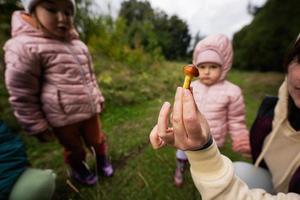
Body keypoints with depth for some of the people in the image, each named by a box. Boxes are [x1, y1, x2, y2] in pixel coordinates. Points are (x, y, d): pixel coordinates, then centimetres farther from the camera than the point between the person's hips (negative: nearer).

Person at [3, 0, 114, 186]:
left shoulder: (78, 45, 7)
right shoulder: (26, 46, -13)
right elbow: (21, 95, -9)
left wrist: (98, 98, 17)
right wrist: (37, 126, -5)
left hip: (90, 110, 5)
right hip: (63, 118, -4)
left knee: (97, 139, 22)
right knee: (74, 148, 20)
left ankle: (102, 159, 52)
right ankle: (78, 169, 51)